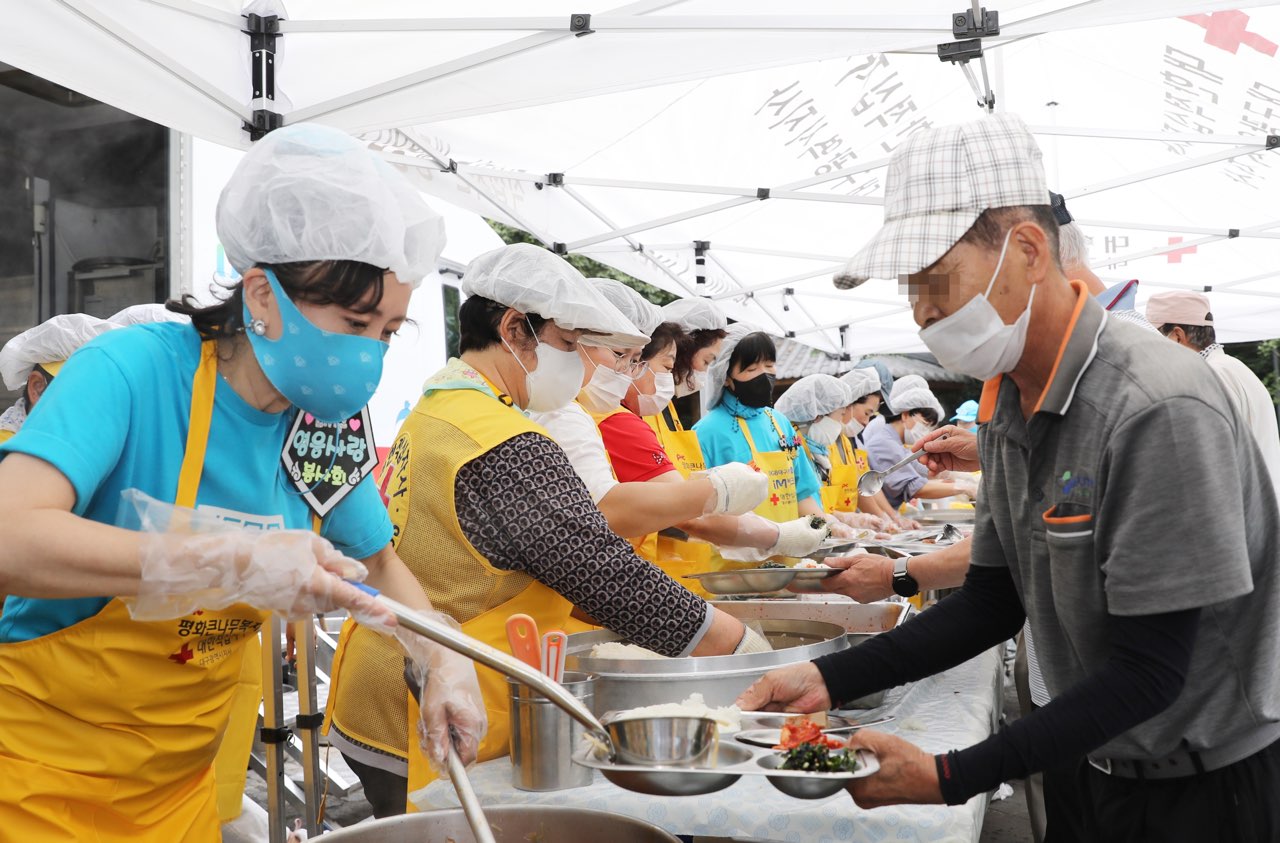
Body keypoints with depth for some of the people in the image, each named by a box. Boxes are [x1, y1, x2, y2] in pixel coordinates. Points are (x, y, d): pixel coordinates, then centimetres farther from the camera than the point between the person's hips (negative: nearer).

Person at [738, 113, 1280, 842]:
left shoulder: (1156, 411, -27)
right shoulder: (1008, 406, -1)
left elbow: (1149, 672, -25)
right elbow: (994, 603, 4)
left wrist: (948, 778, -27)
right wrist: (828, 680, -6)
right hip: (1102, 772, 7)